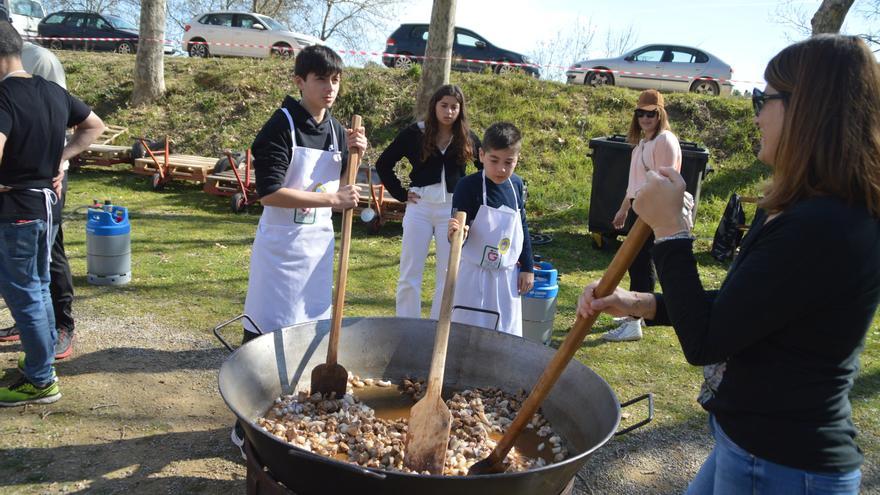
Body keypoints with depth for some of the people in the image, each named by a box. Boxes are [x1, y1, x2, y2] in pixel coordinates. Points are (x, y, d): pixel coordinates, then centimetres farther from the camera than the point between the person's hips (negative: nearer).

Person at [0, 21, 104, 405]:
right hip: (47, 202, 8)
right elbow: (94, 127, 18)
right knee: (38, 286, 20)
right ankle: (44, 359, 33)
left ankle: (41, 381, 13)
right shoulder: (53, 91, 4)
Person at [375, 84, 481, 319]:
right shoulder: (415, 133, -1)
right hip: (420, 206, -1)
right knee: (410, 274, 2)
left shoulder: (467, 139, 3)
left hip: (453, 209, 1)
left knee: (448, 275, 6)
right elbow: (383, 164, 5)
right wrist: (401, 194, 0)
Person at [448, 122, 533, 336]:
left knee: (507, 334, 14)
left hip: (507, 277, 5)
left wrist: (527, 268, 12)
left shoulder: (516, 184, 1)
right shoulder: (468, 186, -16)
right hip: (474, 276, -5)